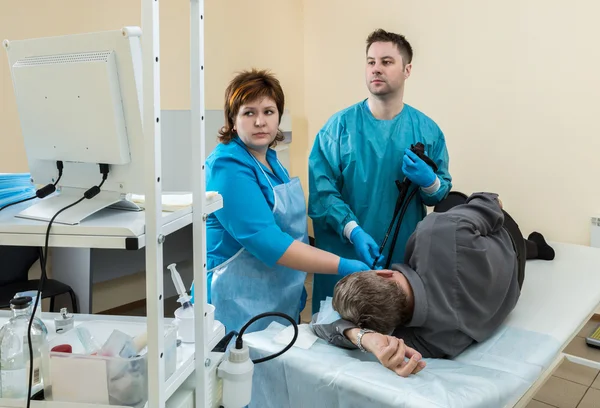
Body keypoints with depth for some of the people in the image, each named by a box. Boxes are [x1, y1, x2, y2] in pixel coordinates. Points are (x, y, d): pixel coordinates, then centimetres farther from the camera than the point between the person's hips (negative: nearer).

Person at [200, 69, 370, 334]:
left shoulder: (269, 158, 6)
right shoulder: (228, 167, -19)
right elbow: (265, 240, -28)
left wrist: (297, 288, 18)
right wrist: (342, 266, -28)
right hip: (239, 307, -8)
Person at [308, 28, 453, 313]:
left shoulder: (427, 130, 3)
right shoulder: (339, 125, -5)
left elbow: (443, 194, 7)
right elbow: (321, 189, -12)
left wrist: (429, 182, -15)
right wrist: (353, 231, -24)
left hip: (405, 258, 2)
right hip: (345, 258, -2)